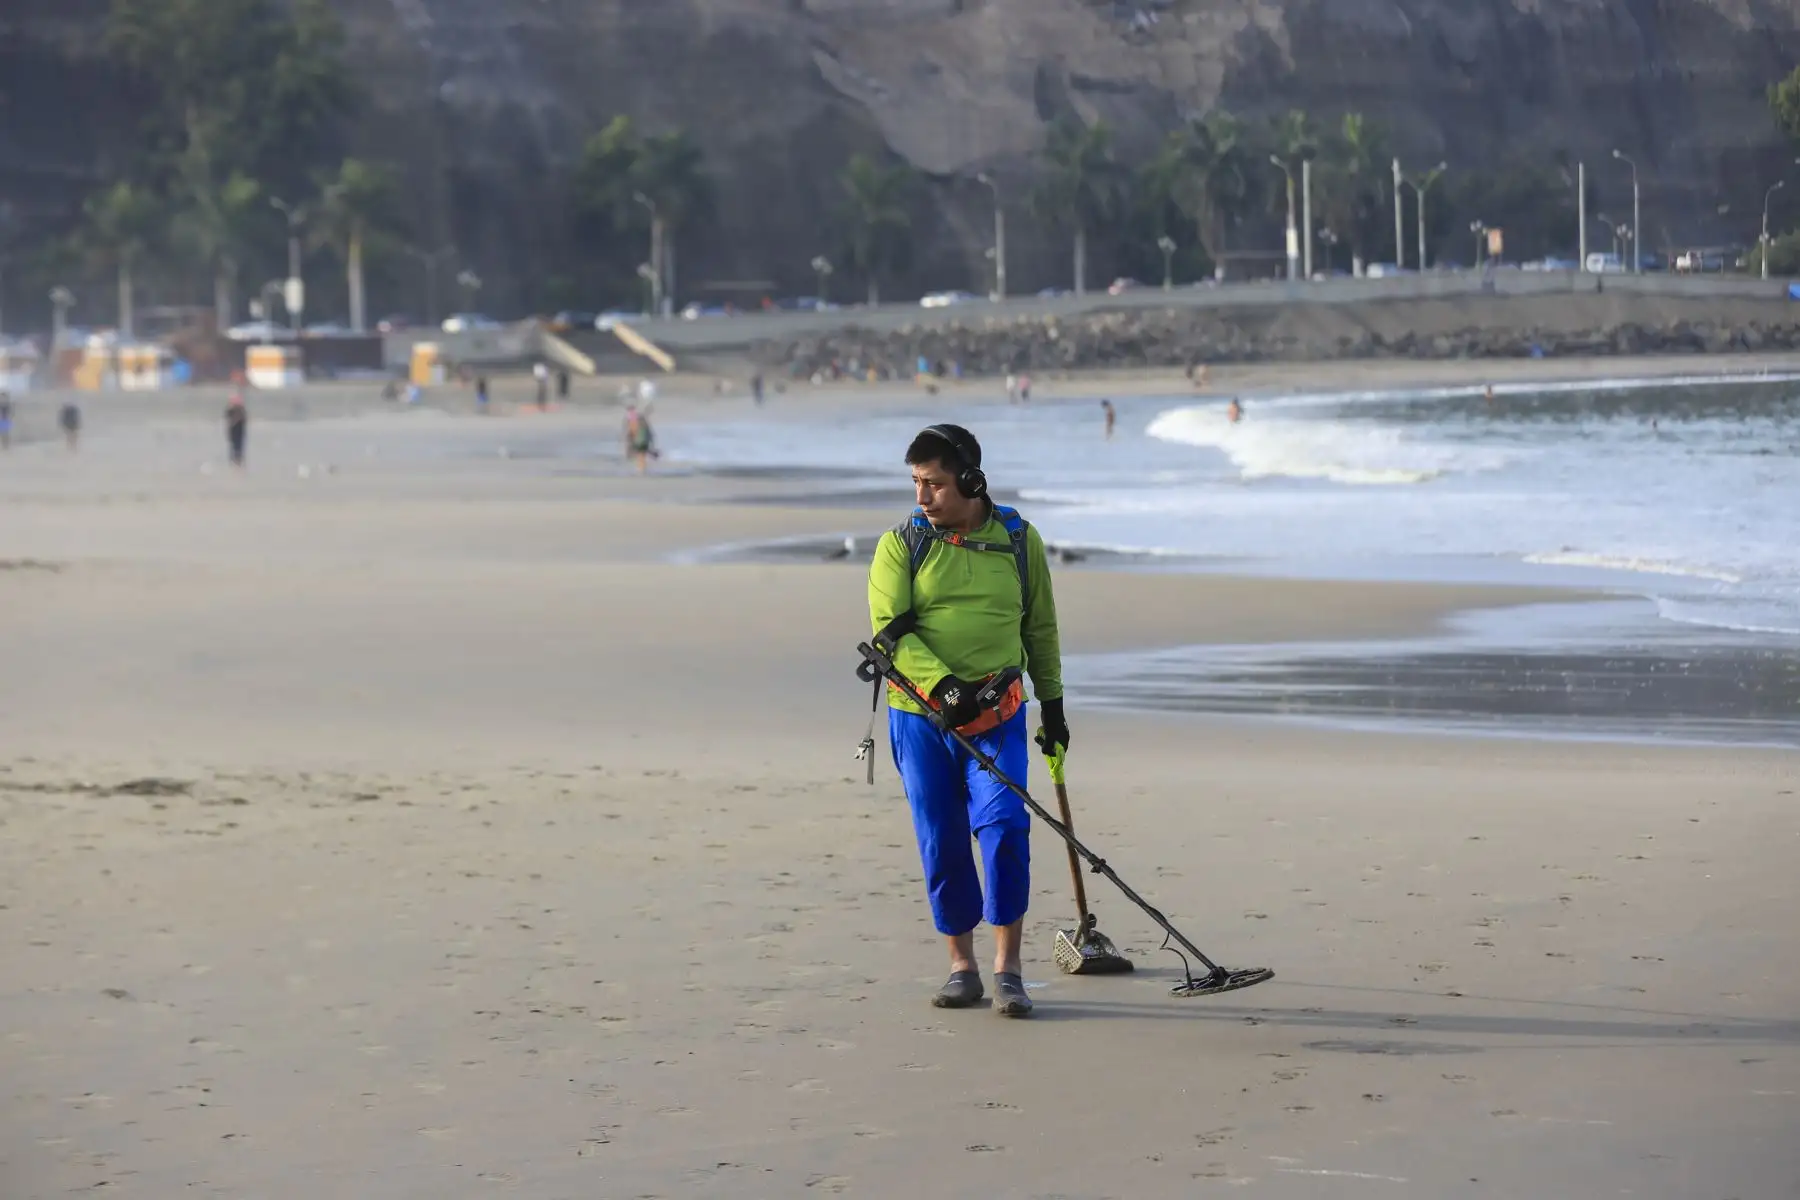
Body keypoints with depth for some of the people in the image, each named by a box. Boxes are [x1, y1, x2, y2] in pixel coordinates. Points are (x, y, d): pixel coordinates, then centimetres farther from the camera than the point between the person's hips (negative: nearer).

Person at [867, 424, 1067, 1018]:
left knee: (1004, 828, -15)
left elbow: (1040, 627, 17)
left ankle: (1008, 969, -9)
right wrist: (943, 684, -23)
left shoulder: (1018, 539, 5)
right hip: (919, 714, 0)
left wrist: (1053, 705, 20)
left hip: (998, 714, 0)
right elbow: (891, 629, -9)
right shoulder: (901, 544, 0)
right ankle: (962, 965, 17)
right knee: (942, 844, 3)